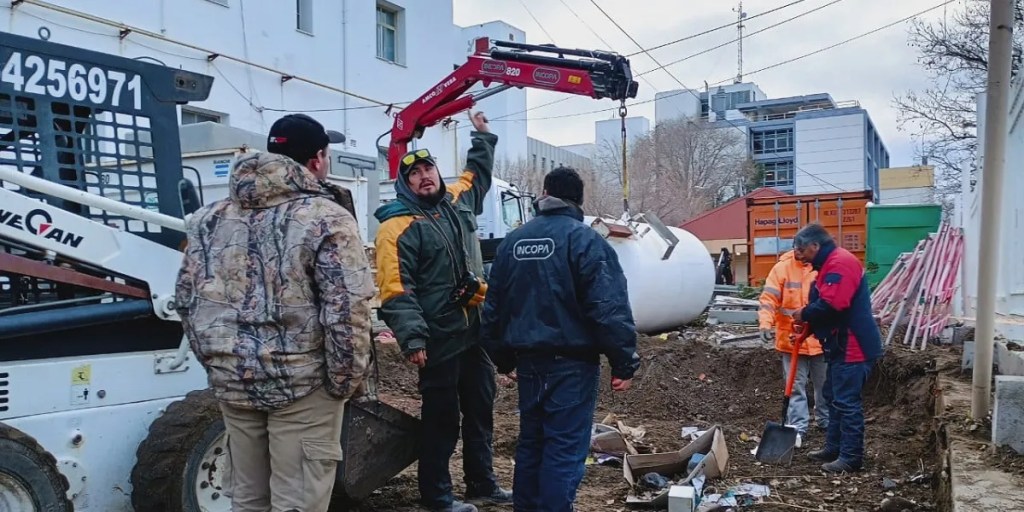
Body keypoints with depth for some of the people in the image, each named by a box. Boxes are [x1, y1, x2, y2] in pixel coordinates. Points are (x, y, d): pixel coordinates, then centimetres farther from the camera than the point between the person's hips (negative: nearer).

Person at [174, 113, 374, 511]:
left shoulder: (210, 218, 7)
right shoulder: (325, 218, -11)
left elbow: (186, 299, 10)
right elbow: (347, 312, -17)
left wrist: (214, 360, 18)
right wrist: (346, 381, -6)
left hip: (231, 382, 6)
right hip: (303, 384, -6)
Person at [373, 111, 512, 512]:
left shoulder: (458, 201, 10)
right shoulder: (398, 226, -13)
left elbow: (478, 174, 34)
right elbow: (395, 289, -20)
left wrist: (482, 136, 39)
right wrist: (413, 338, -26)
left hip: (474, 331, 8)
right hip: (439, 338, -8)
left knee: (481, 411, 17)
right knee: (442, 419, 3)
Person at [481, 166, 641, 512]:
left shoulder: (512, 242, 9)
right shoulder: (585, 240, -10)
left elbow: (494, 307, 14)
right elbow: (609, 309, -17)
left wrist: (504, 359, 23)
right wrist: (624, 363, -11)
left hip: (529, 361, 6)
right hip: (572, 363, -6)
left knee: (531, 443, 17)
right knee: (565, 449, -1)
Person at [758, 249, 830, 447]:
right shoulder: (782, 267, -8)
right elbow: (769, 298, -13)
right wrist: (766, 325, -27)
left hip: (821, 339, 2)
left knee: (825, 384, 18)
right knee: (796, 386, 2)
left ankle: (826, 421, 37)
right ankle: (798, 428, 7)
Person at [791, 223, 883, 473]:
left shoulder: (839, 263, -19)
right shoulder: (830, 264, 17)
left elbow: (831, 305, -29)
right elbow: (824, 303, 20)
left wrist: (803, 315, -13)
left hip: (852, 346, -11)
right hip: (842, 345, 11)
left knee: (847, 402, -5)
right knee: (834, 398, 18)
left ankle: (851, 457, 2)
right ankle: (834, 447, 28)